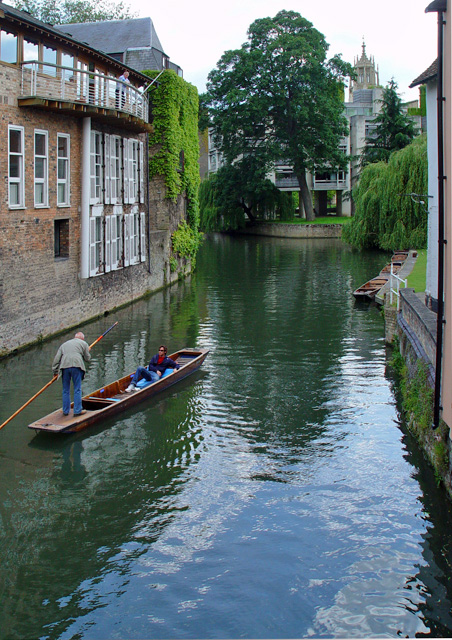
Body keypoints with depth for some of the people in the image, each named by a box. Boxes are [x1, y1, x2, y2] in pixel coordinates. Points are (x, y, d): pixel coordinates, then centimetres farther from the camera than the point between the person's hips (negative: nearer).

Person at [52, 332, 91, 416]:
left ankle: (66, 411, 18)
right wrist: (87, 351, 36)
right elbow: (87, 358, 16)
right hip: (77, 366, -3)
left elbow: (57, 358, 20)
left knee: (66, 390, 12)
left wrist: (55, 371, 23)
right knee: (77, 390, 3)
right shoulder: (83, 343, 18)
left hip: (64, 366, 3)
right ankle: (77, 411, 3)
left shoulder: (64, 344, 28)